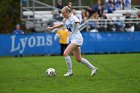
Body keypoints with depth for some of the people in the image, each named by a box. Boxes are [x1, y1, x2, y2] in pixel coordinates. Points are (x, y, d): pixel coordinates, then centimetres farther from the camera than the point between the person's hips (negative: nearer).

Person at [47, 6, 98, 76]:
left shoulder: (73, 18, -14)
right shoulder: (66, 20, 10)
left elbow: (78, 21, -37)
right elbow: (61, 25, 31)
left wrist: (77, 22, -60)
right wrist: (52, 27, 36)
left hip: (77, 39, -9)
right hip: (73, 39, 9)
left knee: (65, 53, -17)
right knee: (78, 59, 9)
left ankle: (70, 71, -8)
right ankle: (93, 68, 20)